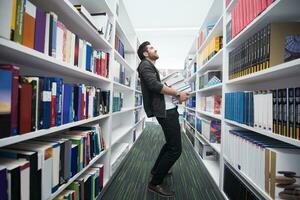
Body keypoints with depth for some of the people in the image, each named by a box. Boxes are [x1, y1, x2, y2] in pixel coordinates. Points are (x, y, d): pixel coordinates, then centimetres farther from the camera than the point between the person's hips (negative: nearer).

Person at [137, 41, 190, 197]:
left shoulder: (151, 67, 25)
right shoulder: (145, 64, -6)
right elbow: (155, 86, -21)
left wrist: (176, 94, 6)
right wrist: (178, 94, -14)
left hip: (168, 110, 11)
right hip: (165, 111, -11)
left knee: (171, 143, 25)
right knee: (175, 149, -7)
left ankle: (156, 169, 41)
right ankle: (155, 183, 7)